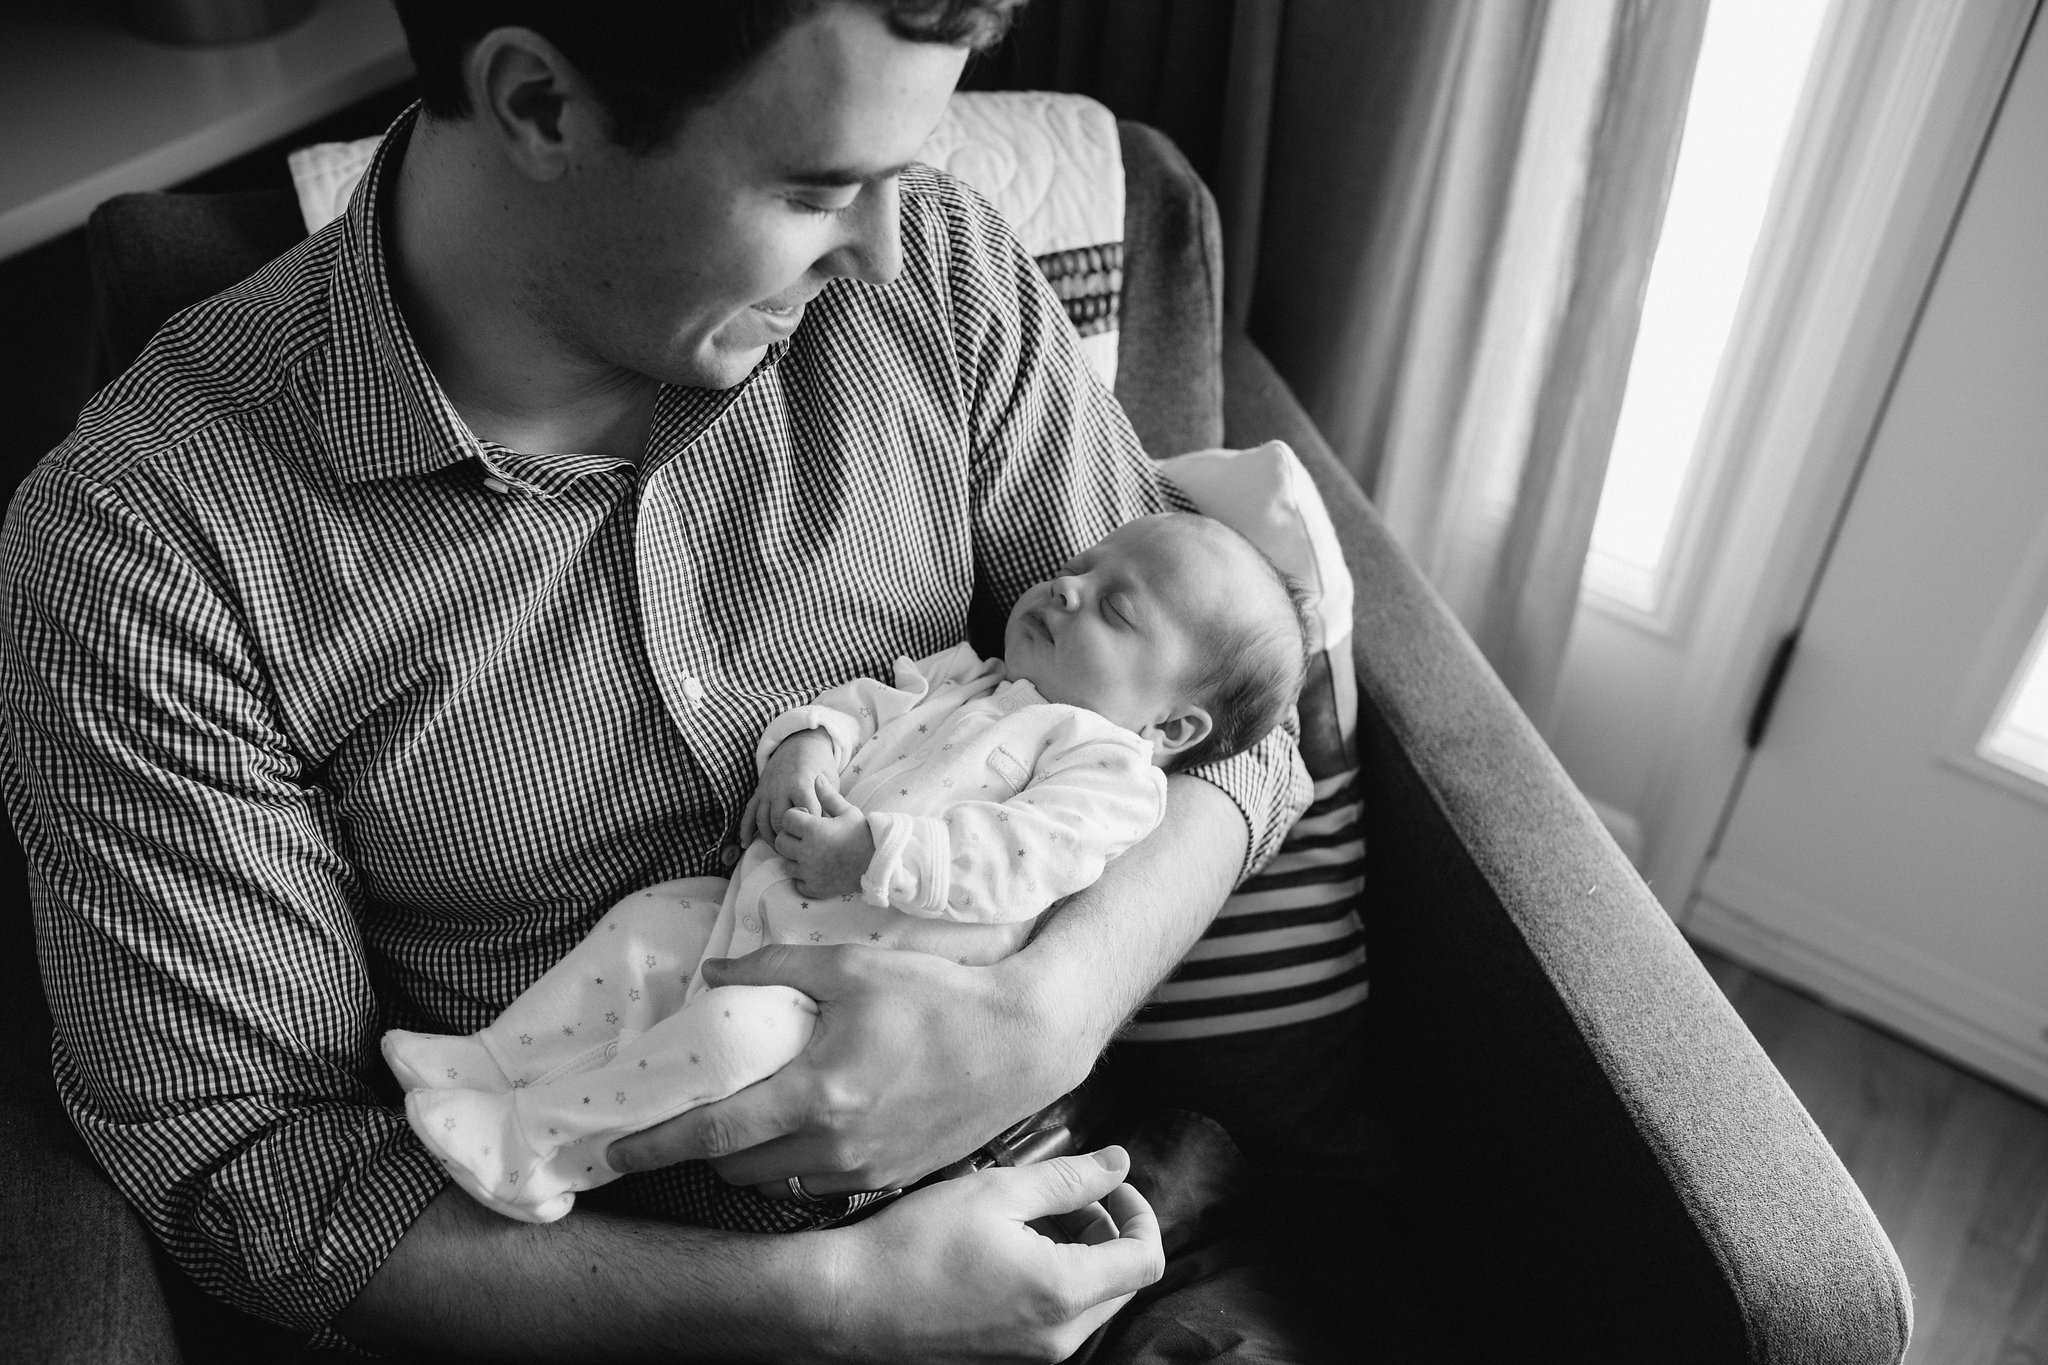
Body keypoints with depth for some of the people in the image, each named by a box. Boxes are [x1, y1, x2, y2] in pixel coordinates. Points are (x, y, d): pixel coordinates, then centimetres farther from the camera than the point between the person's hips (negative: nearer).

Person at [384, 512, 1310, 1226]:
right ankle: (496, 1064, 19)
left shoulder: (1113, 767, -8)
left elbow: (1023, 856, -22)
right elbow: (861, 700, 18)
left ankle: (532, 1151, -15)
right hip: (768, 905, 9)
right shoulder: (956, 679, 19)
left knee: (733, 1031, -29)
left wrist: (873, 852, -25)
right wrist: (806, 741, -5)